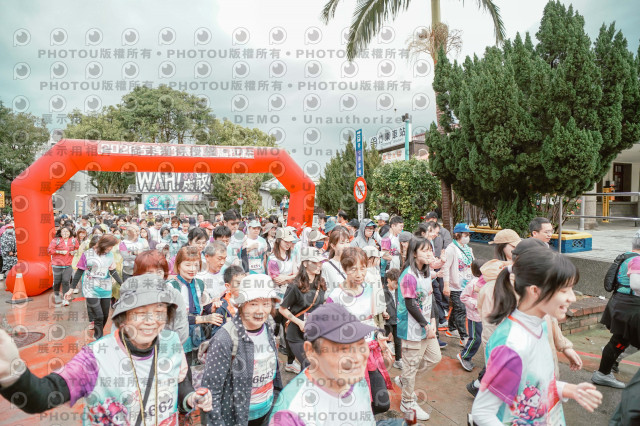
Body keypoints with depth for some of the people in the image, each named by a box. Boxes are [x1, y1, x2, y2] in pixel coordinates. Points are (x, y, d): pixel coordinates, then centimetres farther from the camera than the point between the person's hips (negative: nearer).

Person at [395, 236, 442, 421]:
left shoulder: (426, 272, 5)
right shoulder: (409, 276, -23)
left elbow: (430, 298, 12)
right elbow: (410, 305, -22)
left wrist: (432, 320, 2)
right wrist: (426, 325, -14)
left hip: (426, 325, 9)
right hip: (412, 328, -9)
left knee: (435, 357, 16)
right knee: (411, 364, 5)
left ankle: (404, 380, 33)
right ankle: (407, 403, 25)